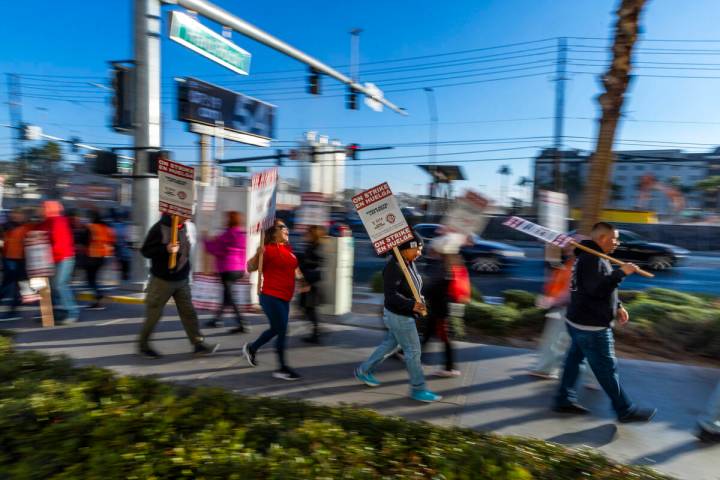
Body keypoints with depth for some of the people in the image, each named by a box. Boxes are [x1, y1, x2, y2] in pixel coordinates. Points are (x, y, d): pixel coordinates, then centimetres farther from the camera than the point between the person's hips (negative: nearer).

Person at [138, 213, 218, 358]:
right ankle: (143, 344, 25)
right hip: (162, 280, -6)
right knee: (154, 314, 7)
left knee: (189, 312, 4)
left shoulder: (183, 227, 6)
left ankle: (198, 344, 7)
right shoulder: (159, 228, -15)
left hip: (182, 280, 6)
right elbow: (145, 251, -14)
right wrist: (166, 249, -29)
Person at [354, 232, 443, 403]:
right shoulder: (394, 266, -25)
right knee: (413, 352, 2)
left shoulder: (409, 263, 5)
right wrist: (412, 305, -39)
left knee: (389, 344, 22)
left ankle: (363, 370, 36)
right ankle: (418, 389, 19)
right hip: (398, 316, -10)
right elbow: (391, 295, -30)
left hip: (405, 314, 10)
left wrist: (418, 302, 5)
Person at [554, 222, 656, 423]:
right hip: (591, 326, -10)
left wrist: (617, 306, 15)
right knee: (607, 369, 2)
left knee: (574, 360, 16)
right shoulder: (592, 259, -20)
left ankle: (564, 400, 25)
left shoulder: (589, 256, 14)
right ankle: (625, 410, 16)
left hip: (580, 323, 10)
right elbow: (597, 289, -31)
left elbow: (601, 287, 22)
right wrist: (621, 272, -27)